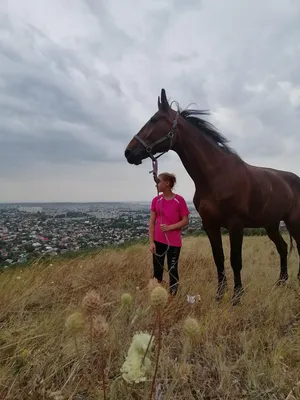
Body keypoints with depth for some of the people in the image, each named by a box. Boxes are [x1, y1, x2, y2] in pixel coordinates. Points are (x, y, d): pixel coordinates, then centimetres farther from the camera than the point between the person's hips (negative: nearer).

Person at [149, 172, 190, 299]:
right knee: (157, 270, 12)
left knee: (172, 270, 6)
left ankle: (171, 296, 21)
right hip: (158, 241, 3)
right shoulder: (156, 200, 1)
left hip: (174, 242, -3)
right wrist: (151, 242, -4)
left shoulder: (179, 200, -9)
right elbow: (152, 222, 2)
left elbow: (185, 221, -6)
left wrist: (170, 227, -18)